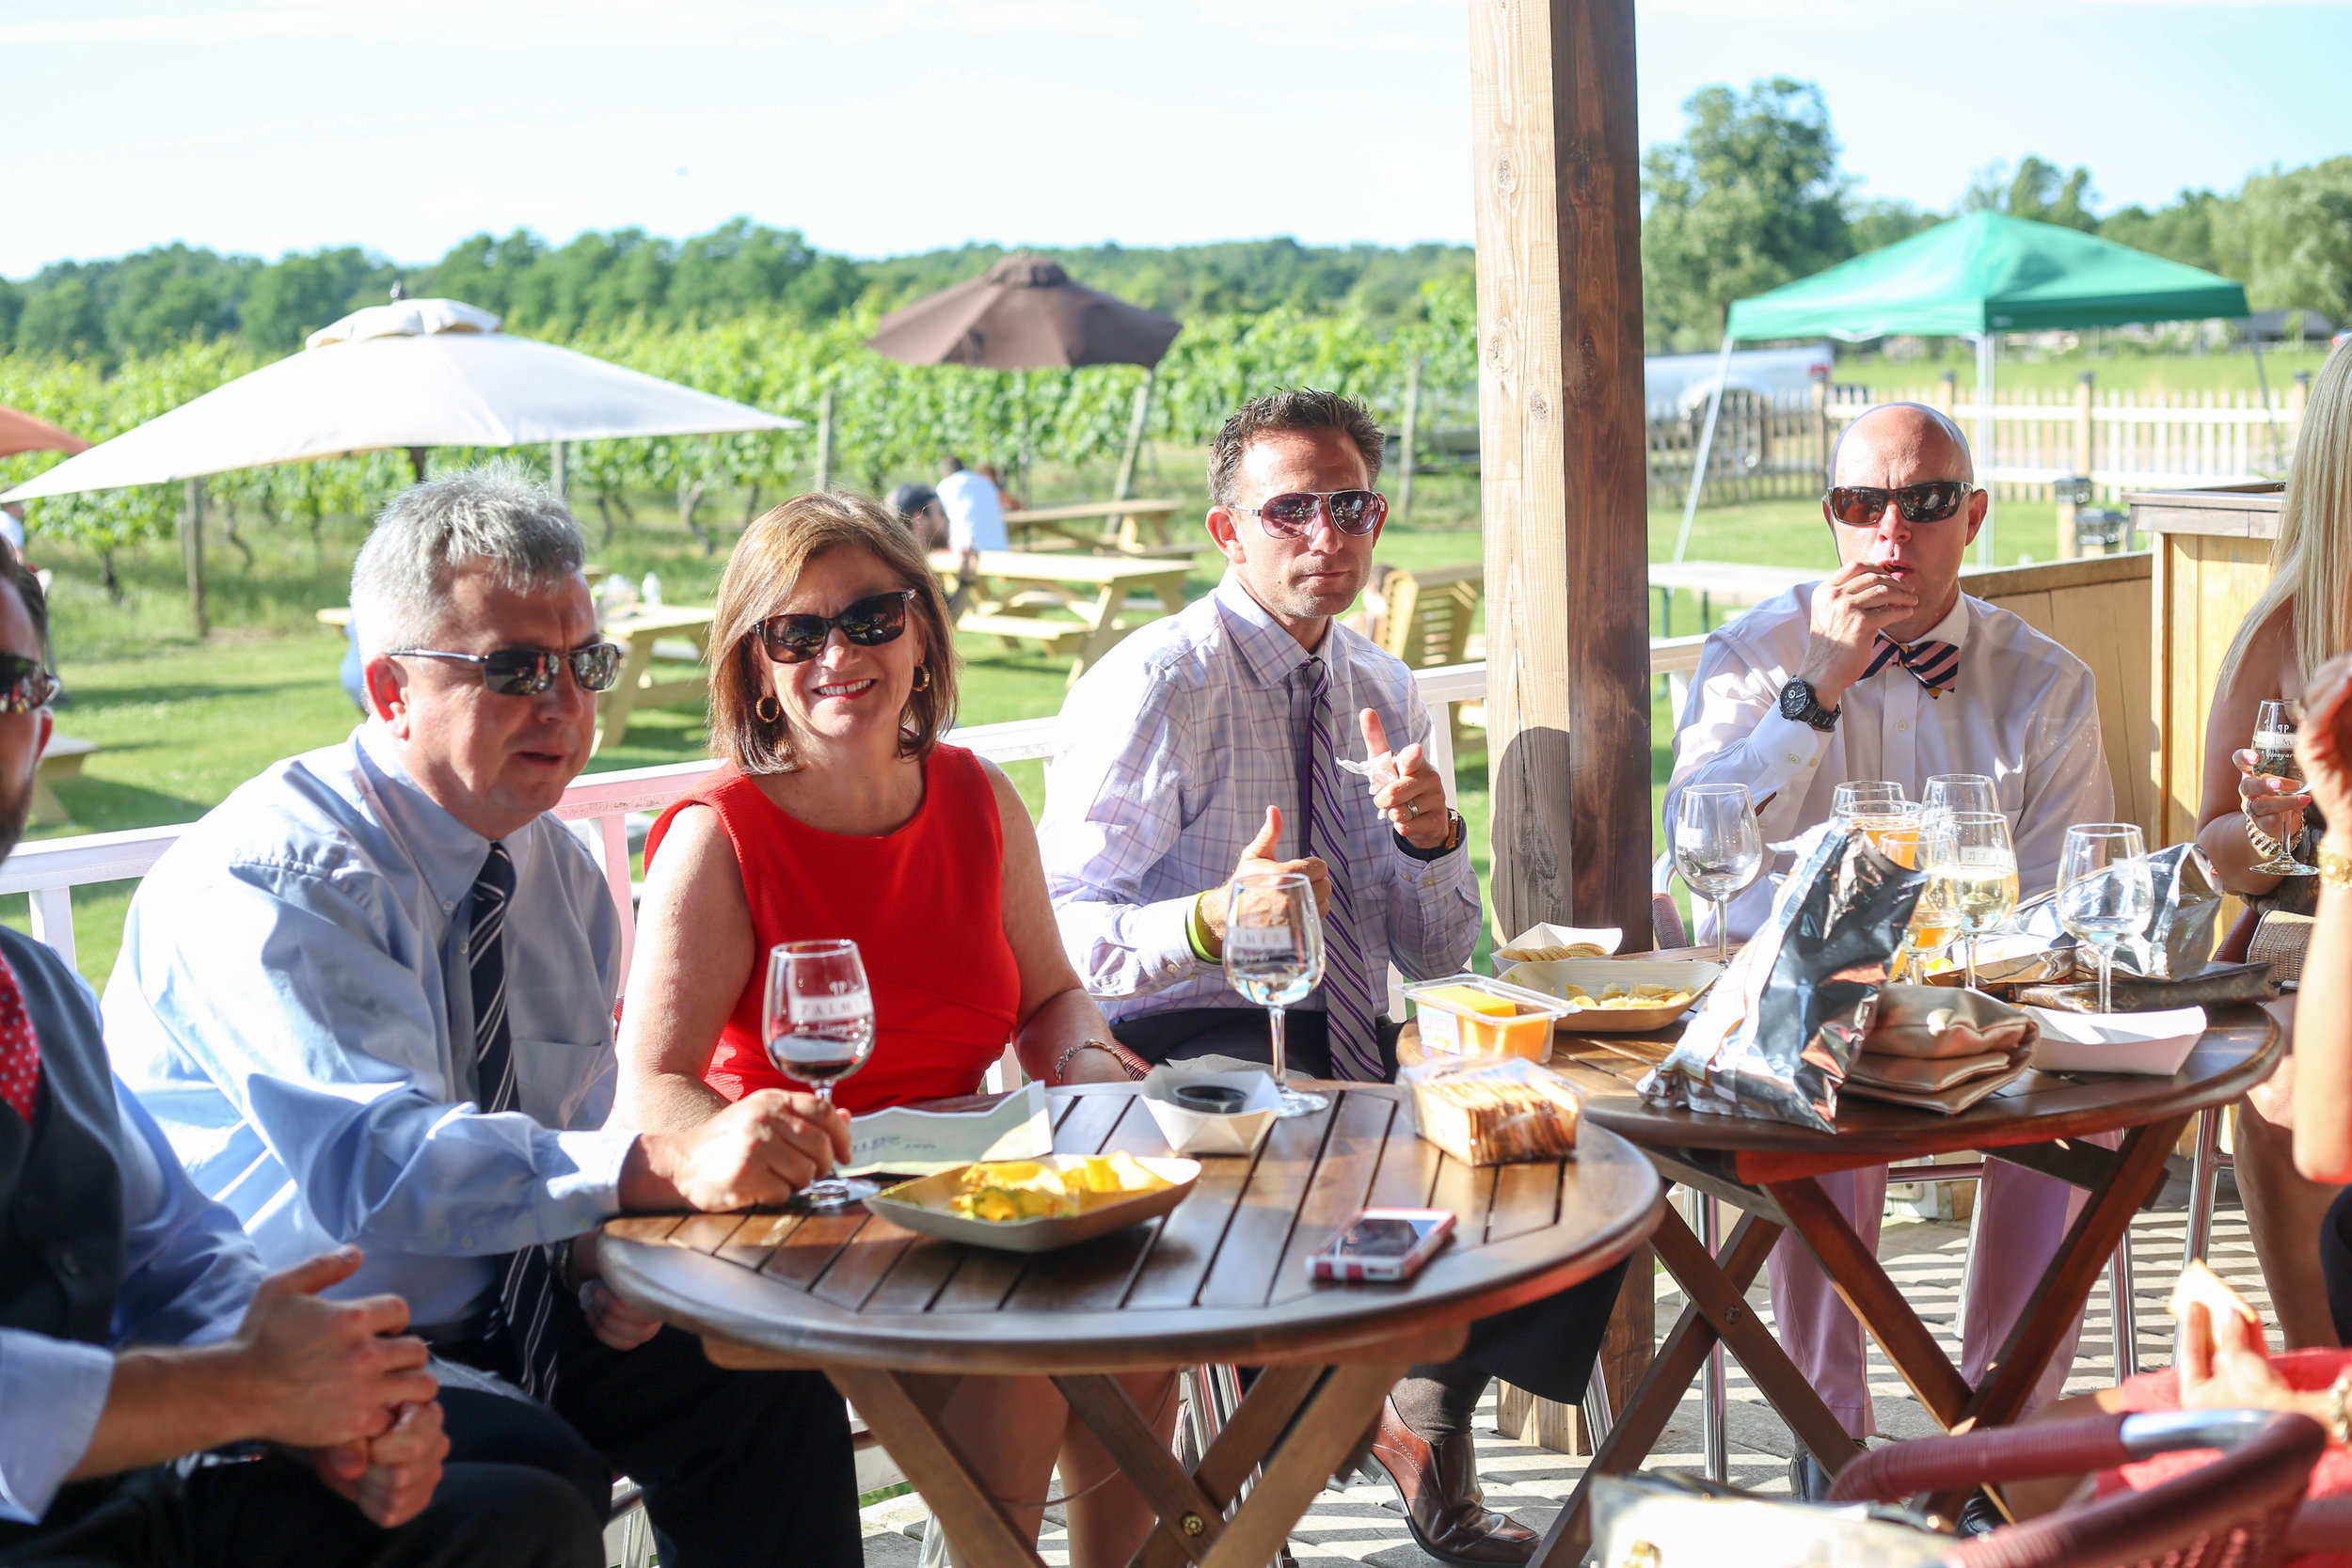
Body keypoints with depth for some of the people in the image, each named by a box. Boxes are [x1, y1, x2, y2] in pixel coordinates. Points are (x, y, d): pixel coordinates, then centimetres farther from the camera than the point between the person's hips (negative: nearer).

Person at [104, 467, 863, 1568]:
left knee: (767, 1388, -9)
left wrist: (602, 1253, -7)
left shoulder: (560, 874, 7)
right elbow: (373, 1159, -35)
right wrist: (664, 1166, -45)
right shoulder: (271, 878, -19)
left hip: (500, 1317, 8)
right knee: (538, 1473, -31)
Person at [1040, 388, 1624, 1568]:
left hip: (1352, 1048, 6)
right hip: (1186, 1043, -6)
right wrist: (1210, 923, -37)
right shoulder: (1153, 688, -10)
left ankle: (1424, 1404, 8)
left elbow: (1439, 958, 10)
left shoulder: (1384, 694, 10)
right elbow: (1059, 930, -18)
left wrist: (1430, 838, -12)